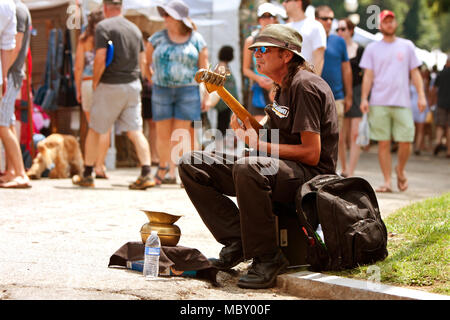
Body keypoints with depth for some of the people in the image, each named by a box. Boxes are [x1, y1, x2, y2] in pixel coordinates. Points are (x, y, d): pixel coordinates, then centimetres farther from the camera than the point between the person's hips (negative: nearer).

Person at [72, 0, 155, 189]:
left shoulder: (103, 26, -9)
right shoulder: (135, 29, 11)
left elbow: (100, 59, -16)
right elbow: (142, 60, 14)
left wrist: (95, 81, -4)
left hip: (110, 85, -5)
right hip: (133, 84, 5)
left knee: (94, 130, 8)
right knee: (135, 131, 3)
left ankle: (87, 176, 14)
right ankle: (146, 175, -9)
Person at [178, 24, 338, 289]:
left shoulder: (305, 86, -15)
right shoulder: (282, 87, 16)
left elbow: (311, 154, -20)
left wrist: (258, 144, -17)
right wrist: (249, 129, 5)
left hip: (310, 176, -10)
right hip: (276, 168, 10)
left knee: (247, 168, -42)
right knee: (191, 165, -1)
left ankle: (266, 257, -27)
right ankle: (238, 240, -6)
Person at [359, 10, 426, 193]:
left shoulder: (407, 46, 12)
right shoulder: (372, 48, 10)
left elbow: (415, 73, 12)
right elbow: (368, 75, 6)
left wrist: (421, 95, 3)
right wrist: (364, 98, -4)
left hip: (402, 102, 1)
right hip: (379, 103, 0)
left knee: (405, 142, -4)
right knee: (383, 144, -2)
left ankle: (400, 171, 24)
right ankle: (387, 182, 4)